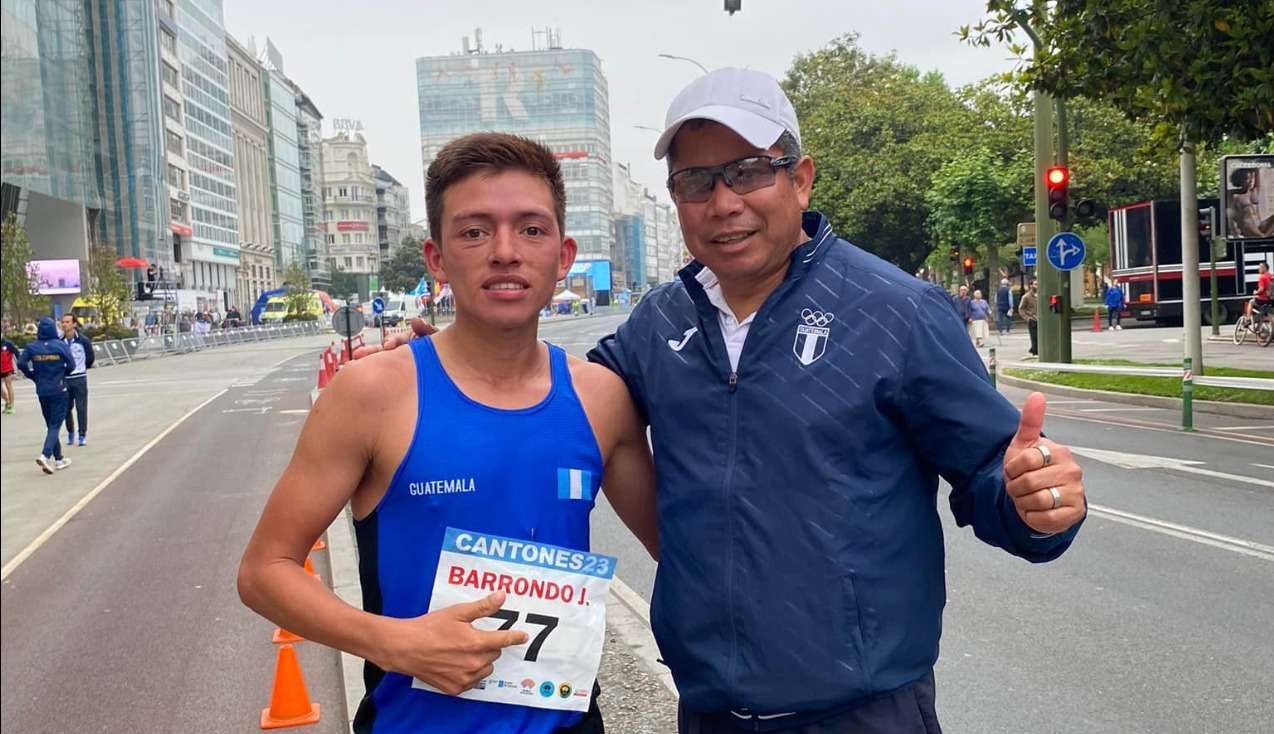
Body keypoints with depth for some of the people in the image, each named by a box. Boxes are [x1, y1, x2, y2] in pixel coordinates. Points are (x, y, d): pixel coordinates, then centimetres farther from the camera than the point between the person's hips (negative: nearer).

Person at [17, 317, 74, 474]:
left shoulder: (31, 347, -3)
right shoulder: (61, 345, -10)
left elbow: (21, 363, -9)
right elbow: (71, 365, -8)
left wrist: (34, 376, 5)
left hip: (42, 391, 4)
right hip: (58, 390, -4)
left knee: (50, 425, 15)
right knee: (55, 425, -2)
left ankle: (58, 459, 21)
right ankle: (45, 455, -22)